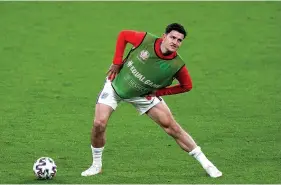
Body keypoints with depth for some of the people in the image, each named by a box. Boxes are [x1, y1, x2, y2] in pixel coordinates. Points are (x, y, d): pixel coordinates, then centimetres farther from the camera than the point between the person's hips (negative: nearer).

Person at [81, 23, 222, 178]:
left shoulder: (177, 65, -23)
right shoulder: (146, 40, -27)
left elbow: (187, 86, -5)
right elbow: (123, 35, -8)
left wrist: (160, 92, -11)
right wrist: (117, 63, -12)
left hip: (143, 95, 1)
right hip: (116, 83, 0)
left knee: (170, 125, -5)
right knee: (99, 123, -15)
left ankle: (204, 162, 6)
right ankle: (96, 165, 8)